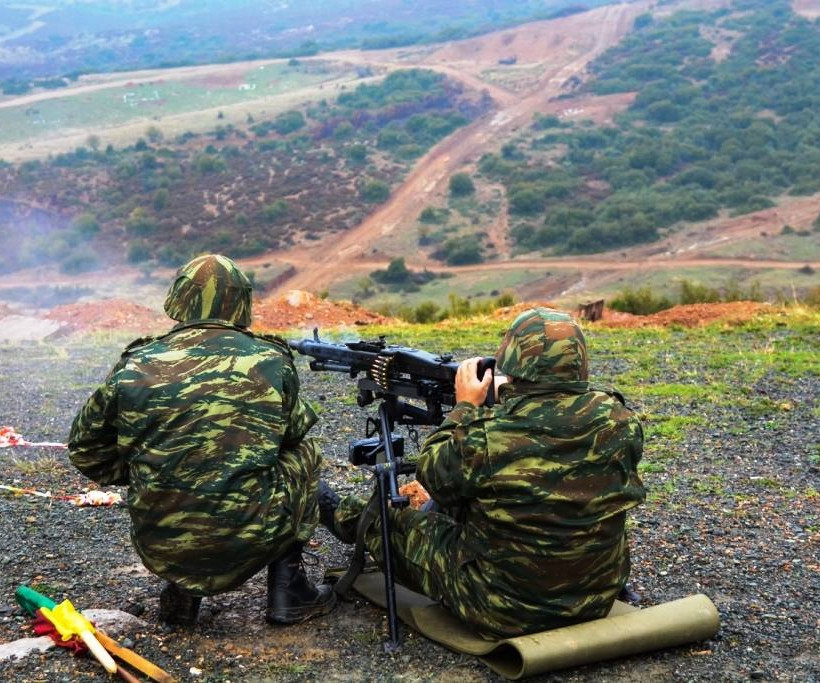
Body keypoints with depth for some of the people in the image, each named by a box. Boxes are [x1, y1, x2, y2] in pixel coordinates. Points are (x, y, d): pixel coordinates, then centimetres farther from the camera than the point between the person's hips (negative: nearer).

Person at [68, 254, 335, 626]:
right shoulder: (271, 359, -2)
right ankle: (287, 588, 20)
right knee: (303, 452, 25)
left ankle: (181, 590, 20)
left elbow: (86, 449, 11)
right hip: (251, 543, -2)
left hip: (160, 550, 2)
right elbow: (293, 429, 16)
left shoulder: (136, 366, -1)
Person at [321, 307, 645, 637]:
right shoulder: (619, 423, -14)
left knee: (408, 527, 22)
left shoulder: (488, 435, -26)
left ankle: (348, 517, 53)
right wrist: (510, 402, 12)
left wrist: (465, 407, 5)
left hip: (503, 613, -5)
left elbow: (432, 472, -5)